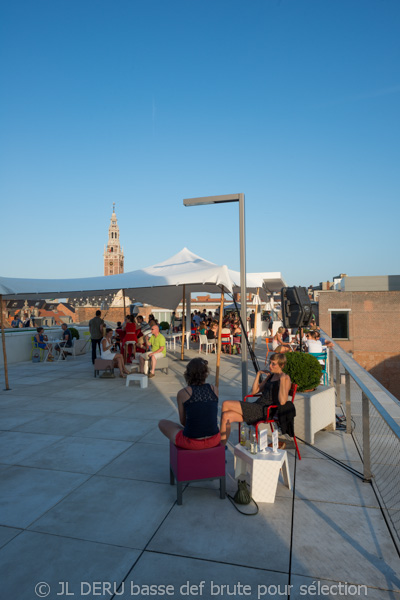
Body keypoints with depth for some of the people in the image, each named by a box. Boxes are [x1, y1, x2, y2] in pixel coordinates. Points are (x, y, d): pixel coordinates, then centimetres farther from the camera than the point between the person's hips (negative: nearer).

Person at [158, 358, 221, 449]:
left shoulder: (182, 393, -11)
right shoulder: (214, 390, -1)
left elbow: (183, 421, 4)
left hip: (191, 442, -4)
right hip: (214, 440, 4)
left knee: (162, 423, 25)